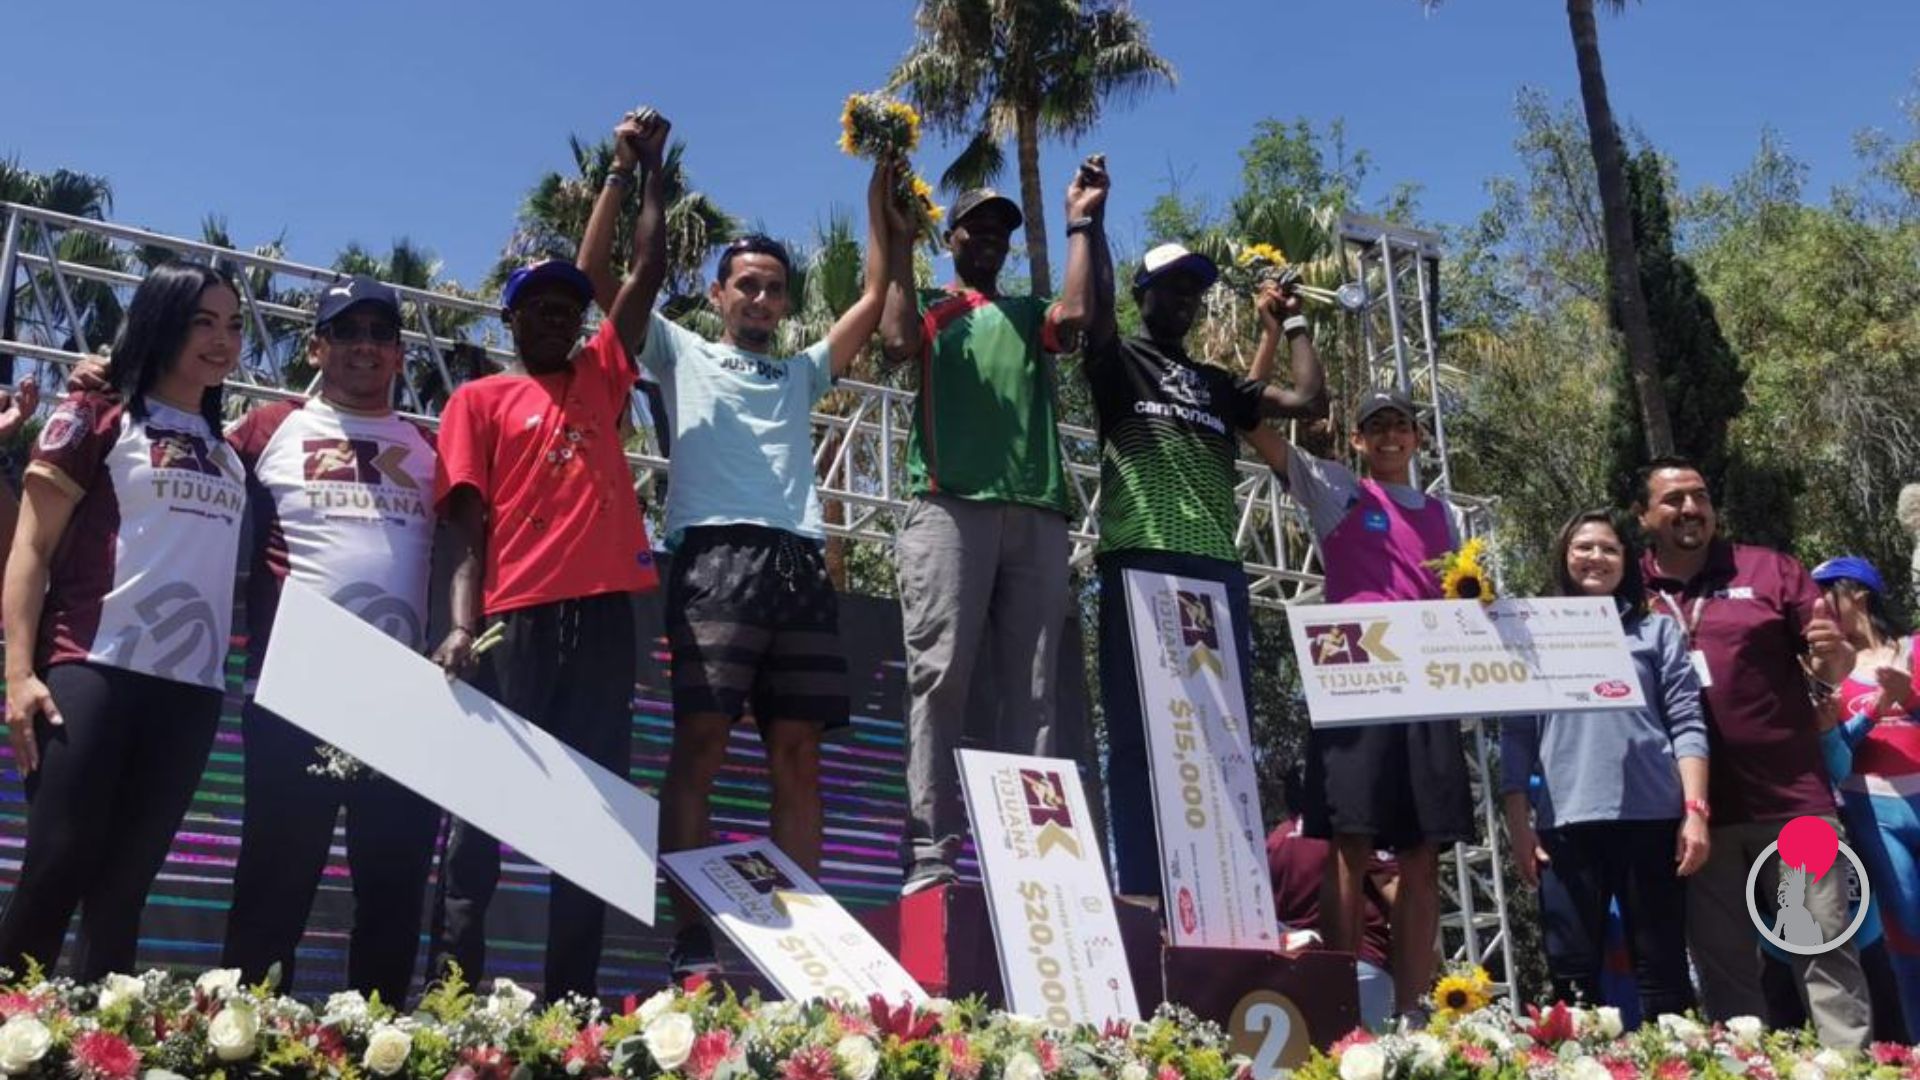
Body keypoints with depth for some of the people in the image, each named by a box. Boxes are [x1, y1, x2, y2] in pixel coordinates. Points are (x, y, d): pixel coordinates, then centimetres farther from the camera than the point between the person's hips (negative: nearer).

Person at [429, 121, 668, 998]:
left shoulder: (601, 380, 20)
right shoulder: (479, 400, 11)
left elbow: (646, 275, 19)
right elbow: (468, 526, 1)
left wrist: (650, 174, 20)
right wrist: (462, 626, -12)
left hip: (604, 615, 3)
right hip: (514, 619, -3)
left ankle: (572, 1000, 9)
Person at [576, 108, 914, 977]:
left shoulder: (801, 374, 30)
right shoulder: (682, 354, 20)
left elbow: (875, 299, 26)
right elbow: (597, 270, 12)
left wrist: (879, 192, 25)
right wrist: (625, 170, 7)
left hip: (800, 564, 4)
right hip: (715, 557, -4)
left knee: (797, 755, -1)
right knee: (699, 745, -13)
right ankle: (691, 941, -14)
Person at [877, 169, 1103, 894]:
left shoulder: (1030, 316, 26)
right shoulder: (928, 307, 20)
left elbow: (1075, 316, 4)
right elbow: (896, 344, -3)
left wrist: (1080, 224, 13)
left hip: (1037, 513, 3)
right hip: (949, 505, -3)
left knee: (1032, 690, -4)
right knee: (940, 677, -11)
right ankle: (931, 856, -14)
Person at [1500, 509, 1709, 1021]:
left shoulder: (1657, 630, 13)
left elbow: (1687, 725, 6)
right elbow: (1516, 737, 8)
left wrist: (1695, 809, -6)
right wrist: (1518, 825, 0)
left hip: (1651, 817, 0)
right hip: (1567, 822, 0)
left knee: (1662, 969, 5)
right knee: (1573, 973, 2)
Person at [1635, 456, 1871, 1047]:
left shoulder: (1769, 570, 4)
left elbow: (1834, 671, 6)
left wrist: (1834, 653, -16)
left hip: (1792, 799, -1)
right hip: (1694, 812, 1)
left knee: (1825, 947, 2)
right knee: (1722, 966, 11)